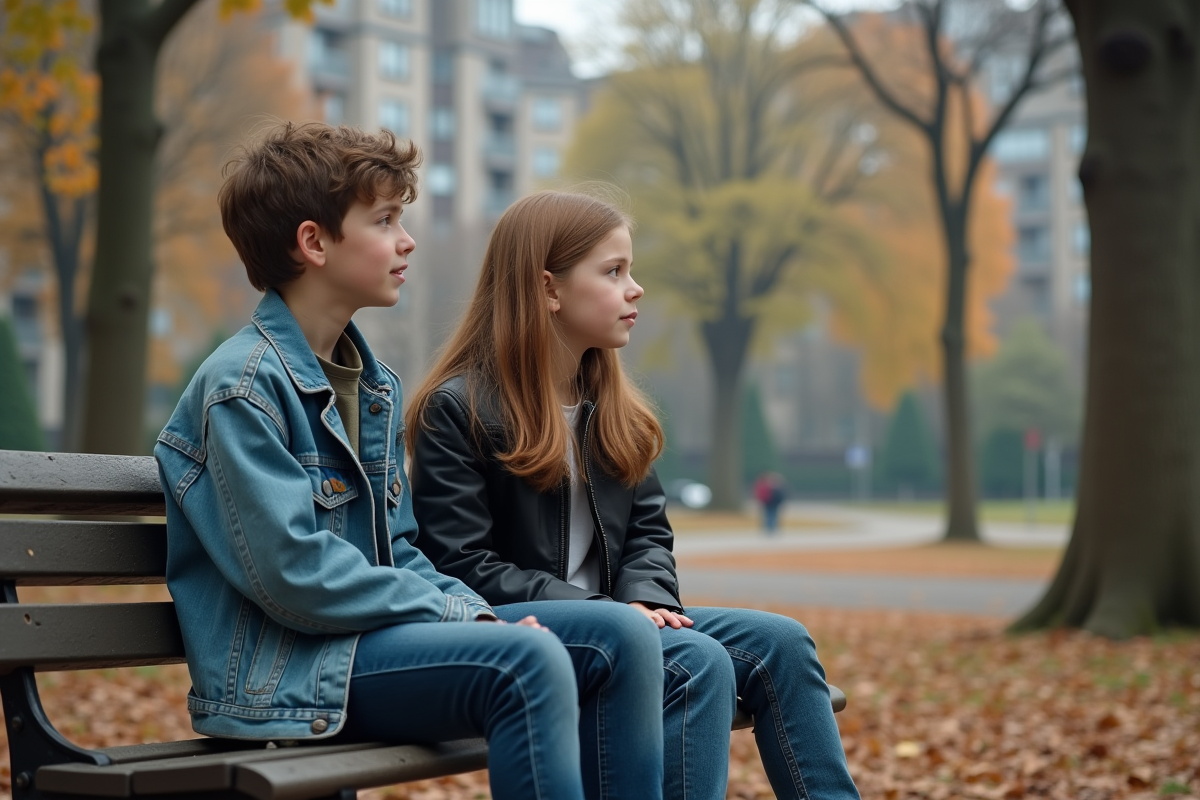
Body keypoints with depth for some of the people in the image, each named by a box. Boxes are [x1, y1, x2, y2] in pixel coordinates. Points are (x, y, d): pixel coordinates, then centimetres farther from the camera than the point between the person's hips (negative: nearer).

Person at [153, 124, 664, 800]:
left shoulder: (378, 387, 17)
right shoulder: (244, 387, -12)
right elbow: (296, 574, -20)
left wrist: (479, 614, -1)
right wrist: (461, 616, -15)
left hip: (371, 636, 9)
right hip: (283, 674, -8)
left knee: (620, 638, -8)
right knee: (527, 660, -30)